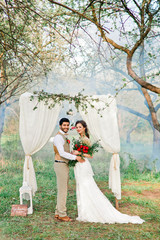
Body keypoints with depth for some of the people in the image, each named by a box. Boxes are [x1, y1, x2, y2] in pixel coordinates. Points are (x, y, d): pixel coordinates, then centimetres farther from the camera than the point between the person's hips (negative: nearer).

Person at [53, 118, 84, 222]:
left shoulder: (65, 137, 17)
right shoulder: (58, 137, -14)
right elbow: (61, 153, -22)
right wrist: (75, 157, -21)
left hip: (65, 165, 10)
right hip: (60, 165, -10)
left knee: (62, 190, 13)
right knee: (62, 190, -4)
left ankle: (58, 213, 21)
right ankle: (62, 214, 4)